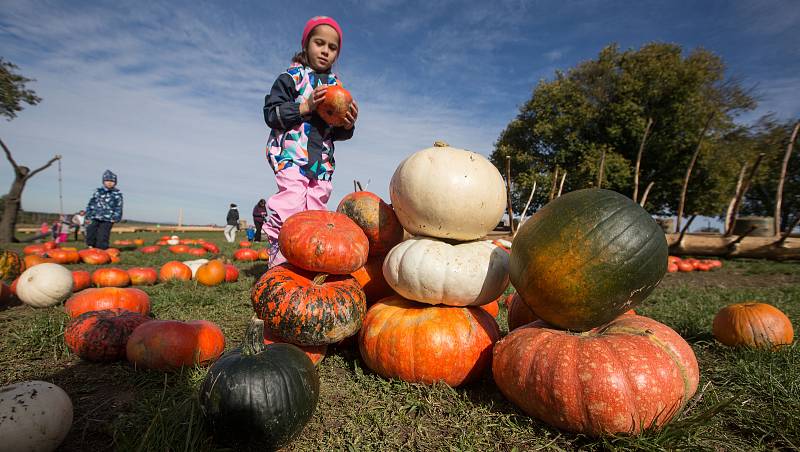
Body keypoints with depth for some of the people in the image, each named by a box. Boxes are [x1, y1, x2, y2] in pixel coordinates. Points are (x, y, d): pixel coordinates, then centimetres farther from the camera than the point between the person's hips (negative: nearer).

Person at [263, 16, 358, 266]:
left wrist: (347, 126, -2)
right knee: (290, 208, -14)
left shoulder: (336, 86, 20)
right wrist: (305, 107, -15)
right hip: (291, 155, -5)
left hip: (322, 160, 5)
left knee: (316, 211, 3)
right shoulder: (291, 77, 5)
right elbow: (271, 113, -4)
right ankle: (279, 262, -6)